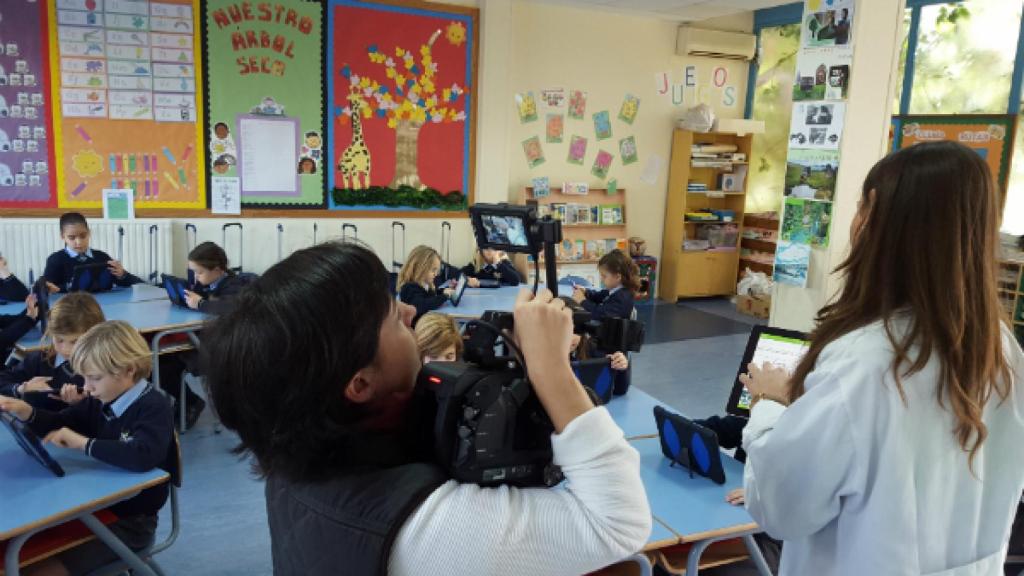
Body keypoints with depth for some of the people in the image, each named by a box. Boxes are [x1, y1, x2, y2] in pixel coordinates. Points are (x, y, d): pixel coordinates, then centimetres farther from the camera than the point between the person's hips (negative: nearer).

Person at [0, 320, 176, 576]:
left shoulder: (154, 407, -21)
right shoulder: (101, 400, 3)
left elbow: (143, 456, -40)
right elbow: (59, 425, 18)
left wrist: (83, 444, -28)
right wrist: (25, 411, -4)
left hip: (130, 521, -8)